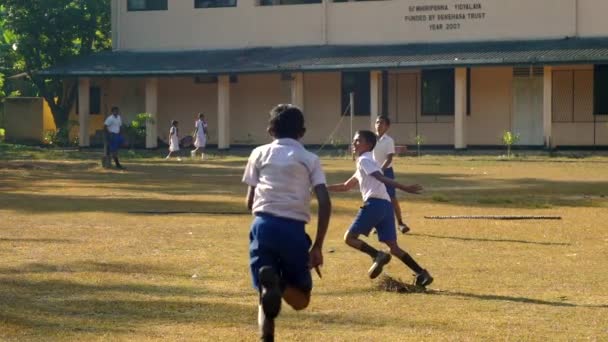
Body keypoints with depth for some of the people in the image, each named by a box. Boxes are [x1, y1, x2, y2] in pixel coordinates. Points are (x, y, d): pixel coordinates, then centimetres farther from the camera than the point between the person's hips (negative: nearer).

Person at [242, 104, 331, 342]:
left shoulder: (260, 153, 13)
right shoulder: (310, 159, 13)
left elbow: (250, 202, 11)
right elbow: (325, 204, 0)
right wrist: (317, 247, 2)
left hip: (263, 226, 1)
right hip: (294, 230, -1)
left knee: (264, 295, 11)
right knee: (301, 300, 12)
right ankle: (280, 284, -26)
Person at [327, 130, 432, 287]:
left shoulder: (364, 160, 0)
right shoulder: (363, 163, 30)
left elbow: (382, 178, -15)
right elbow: (346, 186, 40)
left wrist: (404, 188, -27)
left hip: (374, 204, -9)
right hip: (385, 205, 9)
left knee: (350, 237, -1)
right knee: (393, 246, 7)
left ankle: (378, 255, -18)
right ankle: (422, 273, -4)